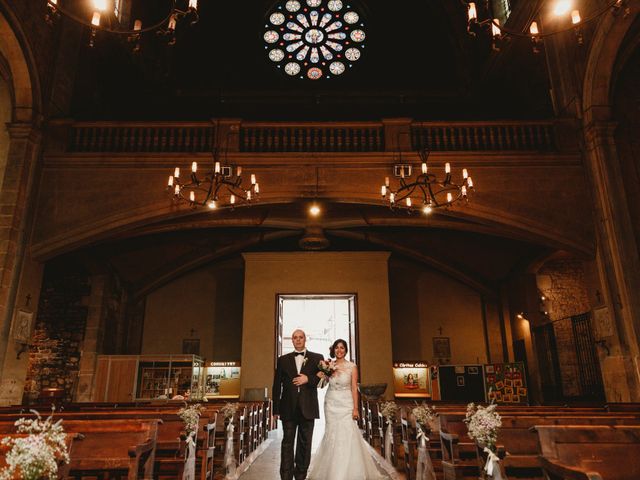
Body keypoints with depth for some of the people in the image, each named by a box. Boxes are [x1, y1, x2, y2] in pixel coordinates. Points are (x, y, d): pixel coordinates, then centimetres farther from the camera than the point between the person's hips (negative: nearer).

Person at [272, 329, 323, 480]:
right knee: (287, 443, 3)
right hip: (288, 408, 1)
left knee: (305, 444, 7)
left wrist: (308, 379, -17)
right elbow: (277, 385, 7)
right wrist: (276, 409, 4)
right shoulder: (283, 360, 9)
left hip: (307, 408, 0)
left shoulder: (317, 358, 6)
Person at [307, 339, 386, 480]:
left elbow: (354, 388, -4)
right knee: (331, 435, 6)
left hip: (346, 404, -2)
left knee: (347, 435, -5)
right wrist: (322, 376, -8)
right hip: (331, 404, 3)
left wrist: (355, 408, -9)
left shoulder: (352, 366, -4)